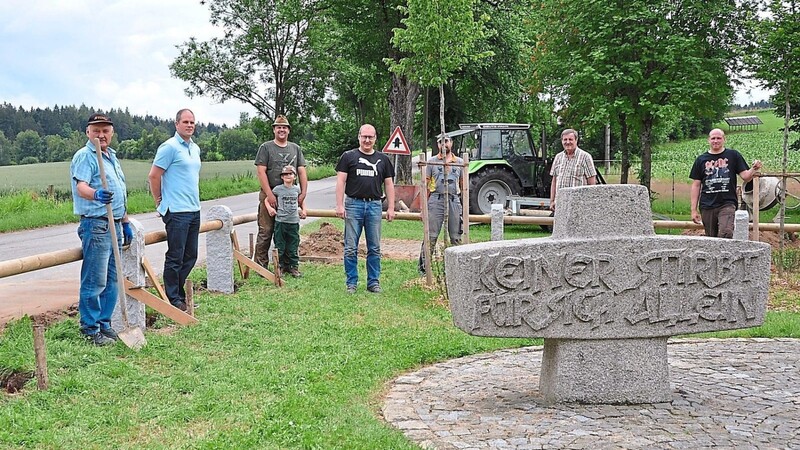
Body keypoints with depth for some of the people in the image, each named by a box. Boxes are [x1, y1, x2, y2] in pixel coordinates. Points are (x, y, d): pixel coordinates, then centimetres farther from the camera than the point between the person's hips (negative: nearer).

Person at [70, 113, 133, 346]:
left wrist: (125, 223, 26)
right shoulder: (84, 156, -7)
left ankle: (104, 324, 21)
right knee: (95, 281, -7)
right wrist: (96, 194, -44)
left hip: (115, 226, 9)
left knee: (112, 280, 12)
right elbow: (81, 187, -23)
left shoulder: (112, 156, 19)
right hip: (96, 225, -9)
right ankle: (90, 329, 1)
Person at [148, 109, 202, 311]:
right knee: (175, 257, -2)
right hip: (177, 211, -8)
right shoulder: (169, 147, -10)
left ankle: (179, 293, 24)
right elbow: (153, 176, -11)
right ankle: (173, 300, 6)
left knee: (190, 256, 13)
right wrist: (160, 202, -5)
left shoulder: (195, 148, 16)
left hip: (194, 209, 8)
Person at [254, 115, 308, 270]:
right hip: (269, 195, -4)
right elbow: (261, 172, -6)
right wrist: (269, 194, -14)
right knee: (265, 231, -4)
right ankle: (261, 265, 0)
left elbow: (302, 172, 11)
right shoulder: (266, 148, 1)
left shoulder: (295, 148, 14)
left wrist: (303, 193, 0)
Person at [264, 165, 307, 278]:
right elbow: (267, 199, 7)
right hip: (280, 221, -2)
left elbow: (300, 202, 23)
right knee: (280, 247, 2)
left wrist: (303, 210, 7)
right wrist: (269, 208, -9)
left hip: (294, 222, 2)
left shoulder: (296, 189, 8)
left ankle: (294, 267, 12)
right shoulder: (278, 189, -1)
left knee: (293, 247, 6)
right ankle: (281, 266, 11)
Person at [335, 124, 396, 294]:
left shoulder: (383, 159, 13)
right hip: (354, 204, -2)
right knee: (351, 248, -1)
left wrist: (391, 208, 6)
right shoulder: (348, 156, 5)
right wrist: (340, 205, -8)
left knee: (374, 248, 5)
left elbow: (389, 184, 14)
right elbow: (341, 181, 1)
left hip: (374, 205, 2)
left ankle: (374, 282, 14)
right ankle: (351, 282, 8)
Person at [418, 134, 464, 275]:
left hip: (454, 201, 2)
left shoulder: (460, 162, 12)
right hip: (436, 200, -2)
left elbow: (463, 185, 15)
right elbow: (426, 185, 6)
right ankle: (423, 266, 0)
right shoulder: (432, 161, 7)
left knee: (456, 237, 6)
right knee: (431, 236, -5)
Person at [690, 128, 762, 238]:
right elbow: (696, 185, 11)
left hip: (727, 204, -2)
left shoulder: (733, 156, 8)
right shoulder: (701, 160, 11)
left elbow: (745, 176, 5)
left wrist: (754, 169, -18)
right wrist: (694, 210, 6)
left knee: (726, 233, -23)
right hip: (707, 206, 2)